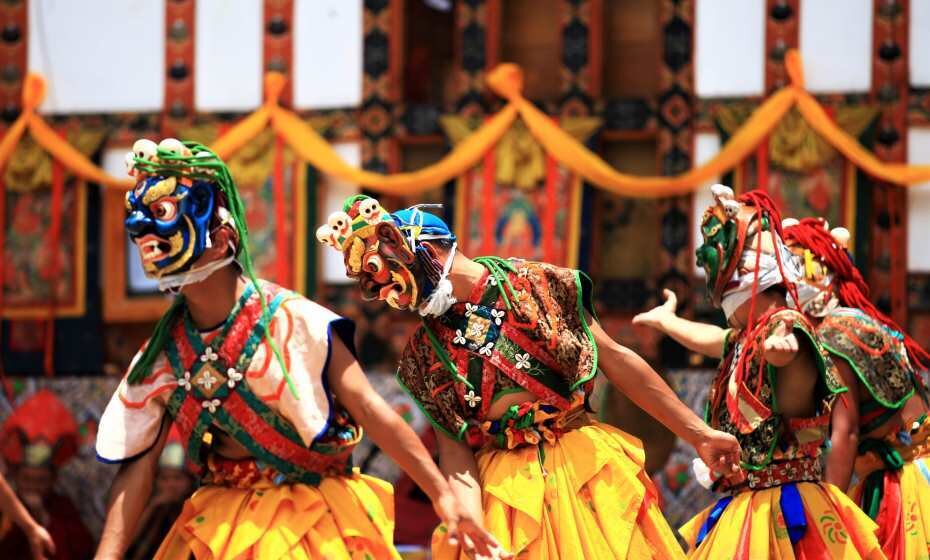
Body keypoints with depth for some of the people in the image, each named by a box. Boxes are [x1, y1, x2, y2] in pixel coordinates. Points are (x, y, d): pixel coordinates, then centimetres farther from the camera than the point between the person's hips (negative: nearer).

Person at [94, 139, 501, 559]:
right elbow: (138, 465, -2)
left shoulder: (291, 320, -14)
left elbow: (370, 410, -15)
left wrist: (442, 495, -18)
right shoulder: (162, 354, -2)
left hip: (313, 521, -3)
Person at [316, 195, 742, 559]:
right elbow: (455, 450, 0)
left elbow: (616, 360, 3)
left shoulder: (536, 283, 1)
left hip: (590, 469, -1)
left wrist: (699, 434, 3)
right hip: (506, 489, 1)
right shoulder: (425, 354, 5)